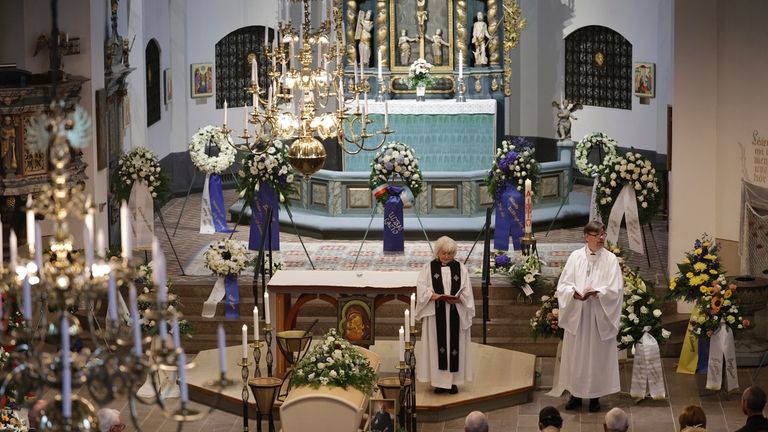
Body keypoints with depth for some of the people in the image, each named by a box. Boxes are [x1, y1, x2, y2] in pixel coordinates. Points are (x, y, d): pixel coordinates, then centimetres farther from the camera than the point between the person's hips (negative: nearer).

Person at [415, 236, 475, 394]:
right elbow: (421, 288, -3)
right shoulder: (429, 268, 4)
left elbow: (466, 291, 4)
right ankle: (439, 381, 2)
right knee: (437, 344, -2)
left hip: (456, 313, 1)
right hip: (435, 314, -1)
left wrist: (458, 298, -16)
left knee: (454, 344, 0)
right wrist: (433, 295, -21)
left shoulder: (460, 268, 7)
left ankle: (453, 380, 6)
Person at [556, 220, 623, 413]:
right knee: (576, 353, 7)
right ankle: (576, 394, 18)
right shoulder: (575, 256, 1)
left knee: (597, 354, 4)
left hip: (599, 316, -1)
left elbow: (615, 289, -8)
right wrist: (574, 293, -22)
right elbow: (563, 285, -1)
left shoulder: (610, 259, -2)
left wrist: (596, 293, -24)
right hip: (577, 314, 1)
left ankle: (595, 395, 13)